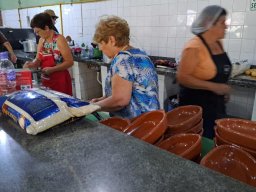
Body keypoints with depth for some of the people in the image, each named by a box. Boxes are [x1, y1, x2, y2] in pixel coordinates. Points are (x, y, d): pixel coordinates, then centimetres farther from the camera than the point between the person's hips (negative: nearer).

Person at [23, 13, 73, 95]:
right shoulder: (41, 40, 7)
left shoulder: (59, 39, -14)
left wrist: (52, 69, -22)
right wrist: (31, 64, -8)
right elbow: (38, 60, 12)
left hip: (60, 80, -6)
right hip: (46, 81, 6)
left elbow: (70, 62, -16)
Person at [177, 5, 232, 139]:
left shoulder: (218, 44, 5)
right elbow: (182, 77, -24)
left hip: (216, 103, 8)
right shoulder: (195, 47, -21)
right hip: (196, 105, -8)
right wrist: (213, 87, -25)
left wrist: (223, 90, 11)